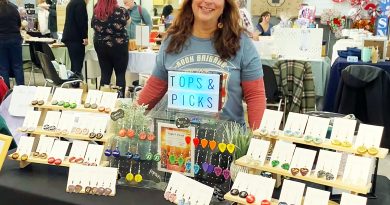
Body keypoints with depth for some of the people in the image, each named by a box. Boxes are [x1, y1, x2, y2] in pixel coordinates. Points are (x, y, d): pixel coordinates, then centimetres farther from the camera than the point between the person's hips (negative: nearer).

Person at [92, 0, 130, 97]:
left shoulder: (96, 12, -3)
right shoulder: (120, 11, -10)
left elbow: (94, 27, 9)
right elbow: (128, 21, 9)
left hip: (101, 46, 3)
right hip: (118, 46, -3)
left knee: (105, 74, 9)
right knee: (120, 74, 7)